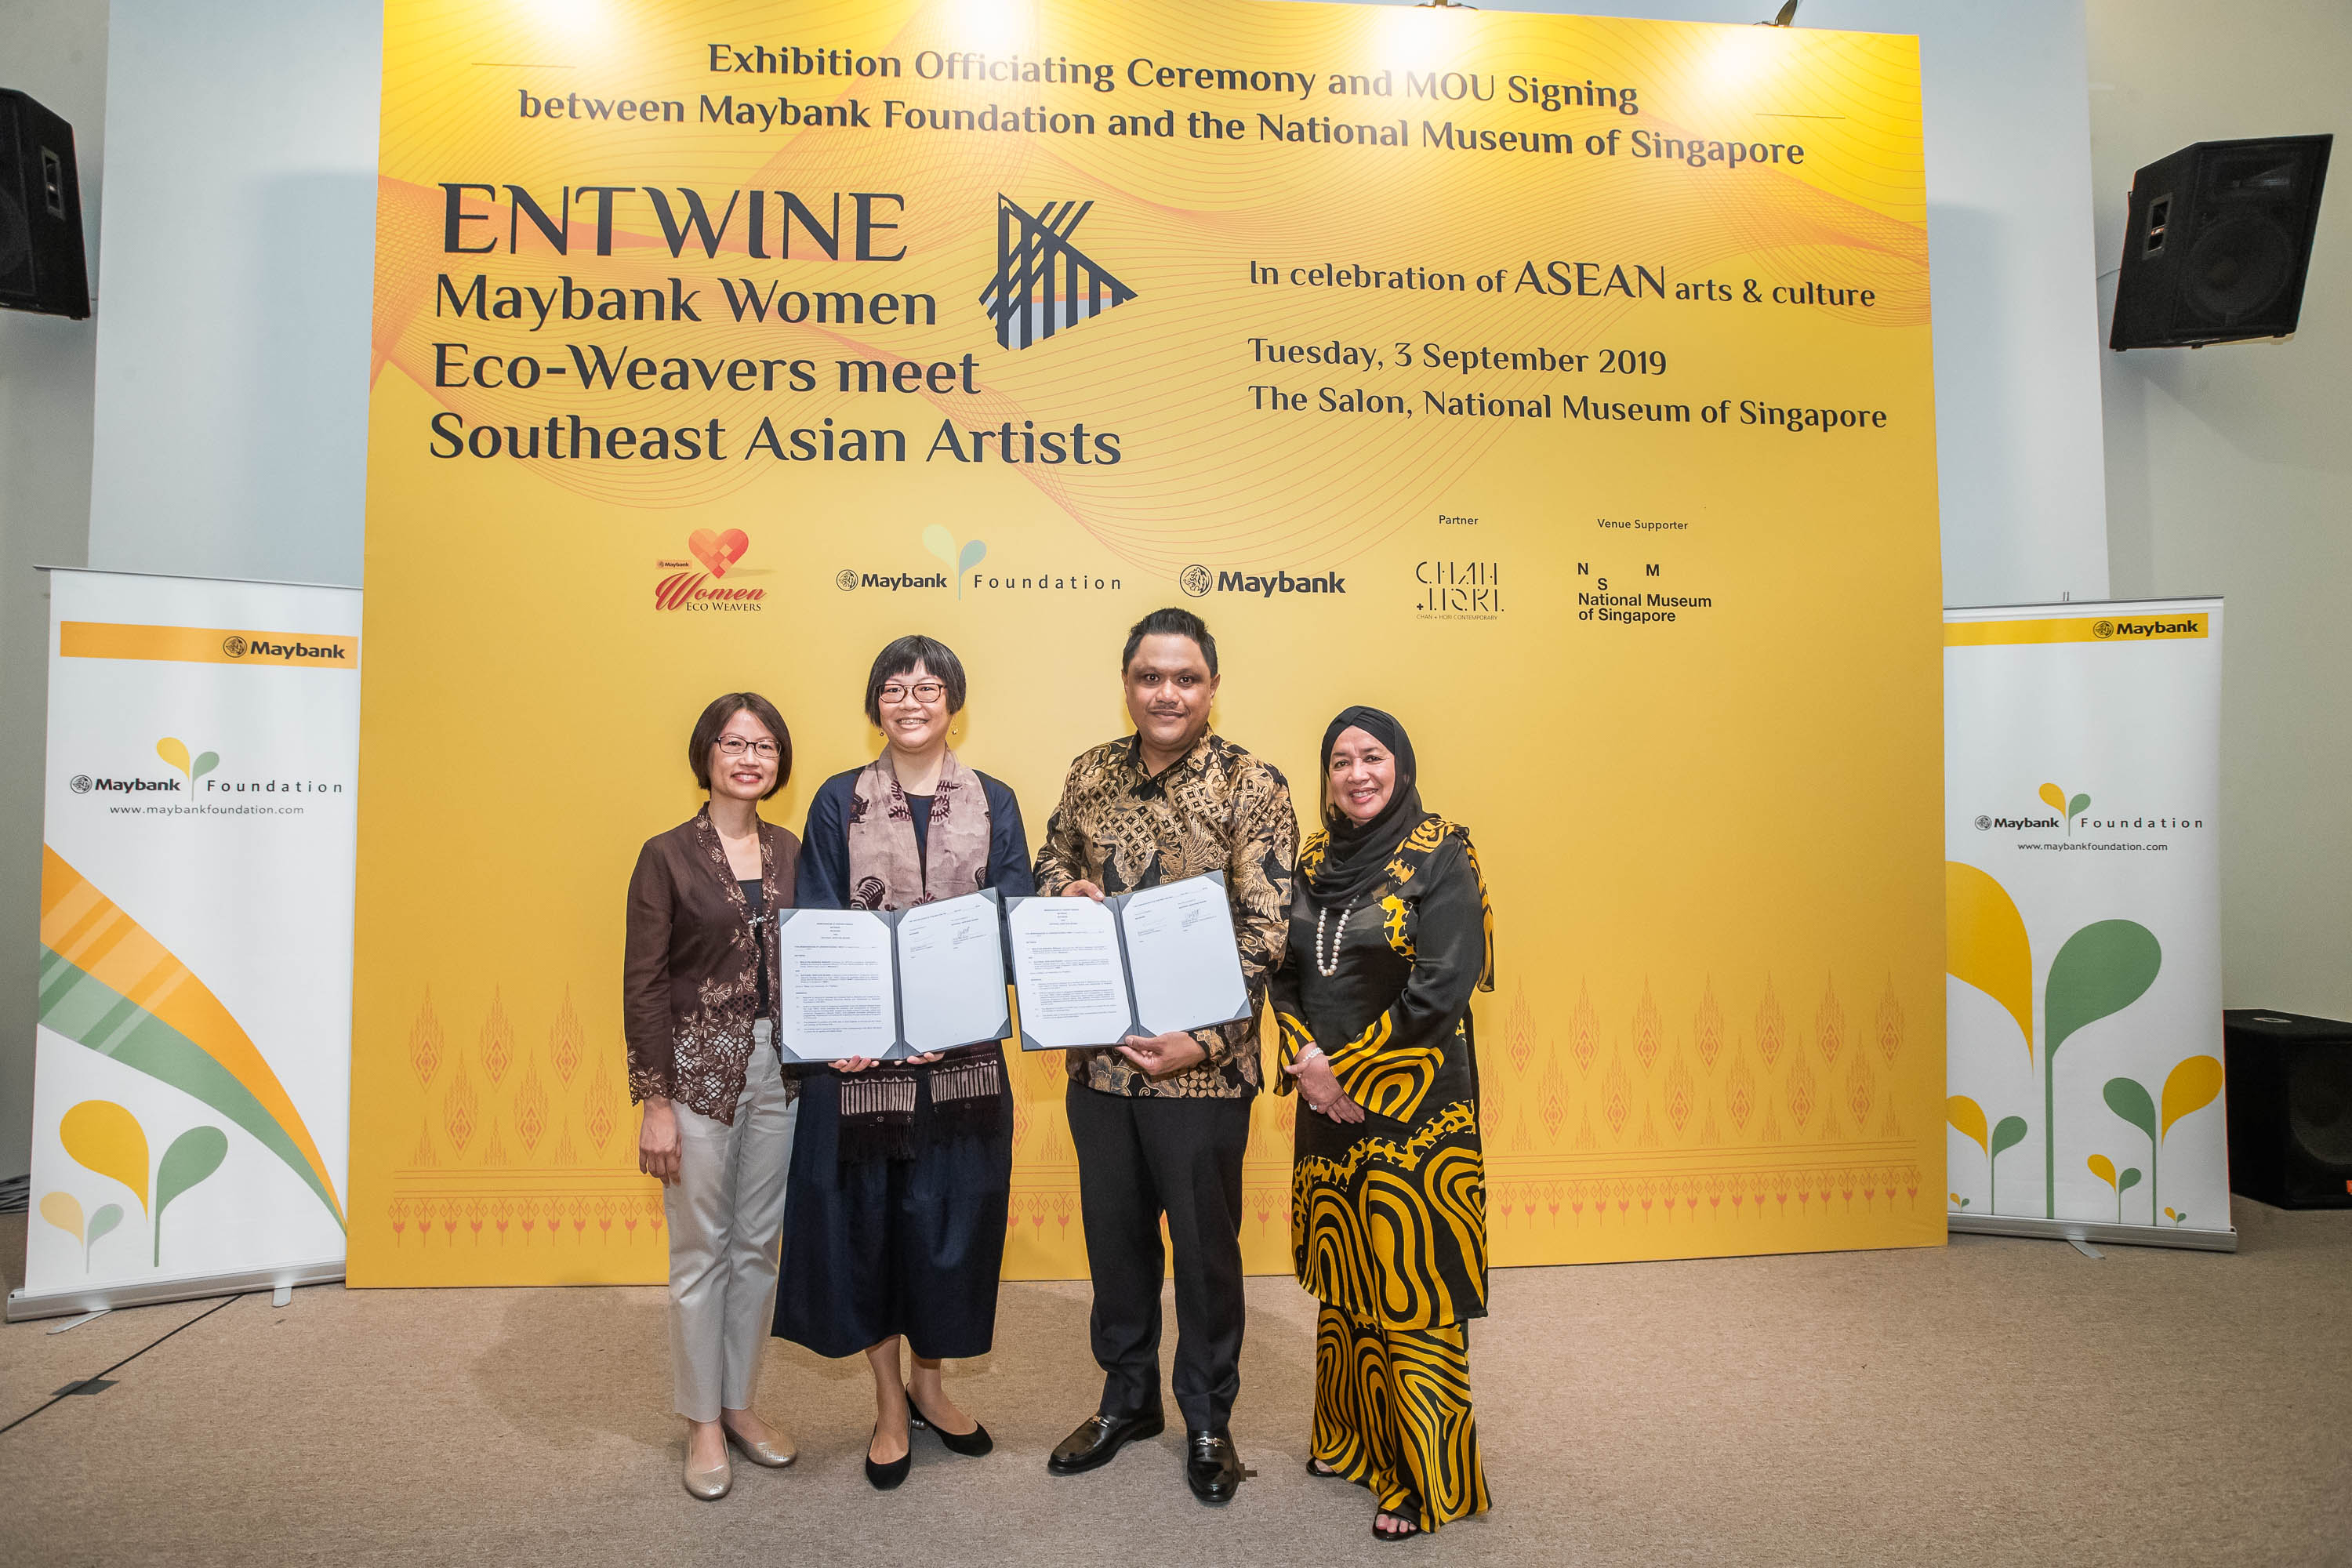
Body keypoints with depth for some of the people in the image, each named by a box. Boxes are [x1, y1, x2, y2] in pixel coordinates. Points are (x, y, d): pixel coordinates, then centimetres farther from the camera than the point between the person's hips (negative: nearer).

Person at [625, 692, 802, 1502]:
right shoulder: (667, 854, -5)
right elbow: (643, 984, -7)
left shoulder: (791, 850, 7)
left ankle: (740, 1402, 31)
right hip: (700, 1066, -4)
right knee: (701, 1249, 8)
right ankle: (703, 1421, 25)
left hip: (779, 1065, 4)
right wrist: (656, 1101, -10)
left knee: (758, 1244, 14)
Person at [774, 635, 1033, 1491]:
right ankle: (890, 1403, 29)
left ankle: (929, 1380, 35)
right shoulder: (839, 802, 2)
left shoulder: (993, 802, 4)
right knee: (867, 1213, 8)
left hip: (963, 1049, 1)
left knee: (951, 1211, 10)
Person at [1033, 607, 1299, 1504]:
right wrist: (1063, 889, -7)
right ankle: (1127, 1398, 41)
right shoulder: (1091, 775, 5)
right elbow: (1051, 861, 18)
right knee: (1113, 1233, 18)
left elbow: (1265, 932, -12)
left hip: (1201, 1065, -4)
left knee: (1205, 1242, 12)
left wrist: (1203, 1041, -19)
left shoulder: (1252, 787, -9)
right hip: (1099, 1057, 4)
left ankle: (1208, 1419, 34)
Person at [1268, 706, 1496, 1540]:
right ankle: (1352, 1438, 36)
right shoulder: (1315, 861, 8)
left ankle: (1425, 1480, 18)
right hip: (1328, 1101, 6)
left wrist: (1347, 1068, -13)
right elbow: (1284, 972, 8)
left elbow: (1442, 990, -16)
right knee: (1342, 1277, 16)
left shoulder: (1442, 858, -9)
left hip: (1412, 1103, -5)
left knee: (1411, 1287, 1)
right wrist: (1308, 1060, -9)